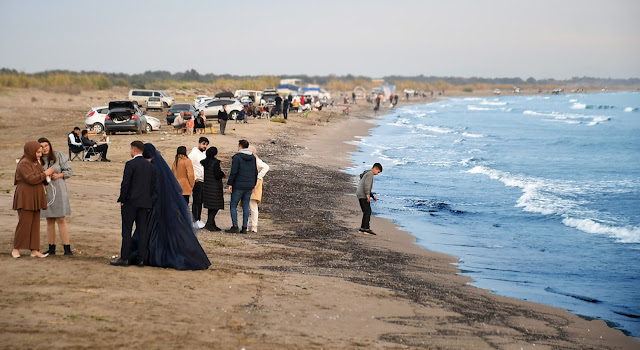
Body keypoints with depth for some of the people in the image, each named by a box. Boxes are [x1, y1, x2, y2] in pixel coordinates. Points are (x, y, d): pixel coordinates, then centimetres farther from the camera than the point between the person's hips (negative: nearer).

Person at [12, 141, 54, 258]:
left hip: (34, 198, 9)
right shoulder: (24, 164, -15)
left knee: (35, 224, 7)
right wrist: (45, 174, -15)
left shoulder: (36, 162, 13)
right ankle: (16, 249, 4)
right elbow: (31, 179, -23)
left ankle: (34, 250, 8)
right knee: (24, 223, -6)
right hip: (25, 197, -9)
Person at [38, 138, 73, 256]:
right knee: (49, 220, 8)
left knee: (61, 220, -6)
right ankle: (51, 248, 14)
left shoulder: (59, 156, -3)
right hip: (44, 192, 3)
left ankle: (67, 248, -5)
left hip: (59, 190, -3)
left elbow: (69, 171, 1)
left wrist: (58, 175, -15)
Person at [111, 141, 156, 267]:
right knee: (142, 231, 7)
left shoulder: (130, 164, -10)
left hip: (130, 202, -5)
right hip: (145, 203, 6)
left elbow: (125, 184, -13)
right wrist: (150, 203, 15)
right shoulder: (150, 166, 9)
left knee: (127, 231, -1)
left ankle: (124, 258, -1)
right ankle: (141, 259, 7)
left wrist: (122, 200, -3)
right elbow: (153, 186, 11)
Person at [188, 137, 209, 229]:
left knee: (201, 201, 11)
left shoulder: (204, 154, 16)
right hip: (197, 182, -8)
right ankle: (195, 221, -3)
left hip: (204, 181, 8)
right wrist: (194, 178, -14)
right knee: (196, 201, -6)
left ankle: (199, 219, 18)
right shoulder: (194, 153, -10)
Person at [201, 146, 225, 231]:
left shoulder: (204, 162, 6)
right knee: (215, 206, -2)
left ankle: (212, 224, 18)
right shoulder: (216, 163, -15)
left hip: (207, 186, 8)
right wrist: (222, 174, 4)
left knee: (211, 207, 15)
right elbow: (217, 176, -17)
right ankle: (209, 224, -11)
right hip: (215, 188, -8)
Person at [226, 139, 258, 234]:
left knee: (233, 205, 2)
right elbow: (255, 172, 13)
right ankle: (244, 227, 6)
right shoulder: (253, 158, 9)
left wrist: (230, 184, -7)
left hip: (238, 185, -6)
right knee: (246, 206, 8)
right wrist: (254, 184, 20)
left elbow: (233, 172, -14)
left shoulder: (237, 157, -10)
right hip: (249, 186, 6)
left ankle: (235, 226, -5)